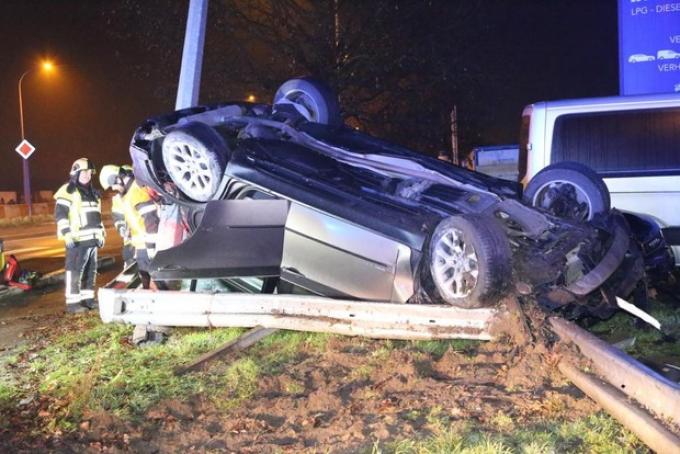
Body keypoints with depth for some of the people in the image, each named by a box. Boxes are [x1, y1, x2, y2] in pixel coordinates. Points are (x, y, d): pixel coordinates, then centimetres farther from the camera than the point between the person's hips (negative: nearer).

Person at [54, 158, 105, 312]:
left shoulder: (93, 193, 20)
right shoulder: (68, 191, -6)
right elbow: (60, 214, -13)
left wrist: (101, 234, 22)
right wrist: (67, 234, -21)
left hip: (92, 239, 8)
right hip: (77, 240, -8)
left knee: (91, 271, 11)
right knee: (75, 271, -8)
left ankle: (87, 298, 20)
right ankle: (72, 302, -6)